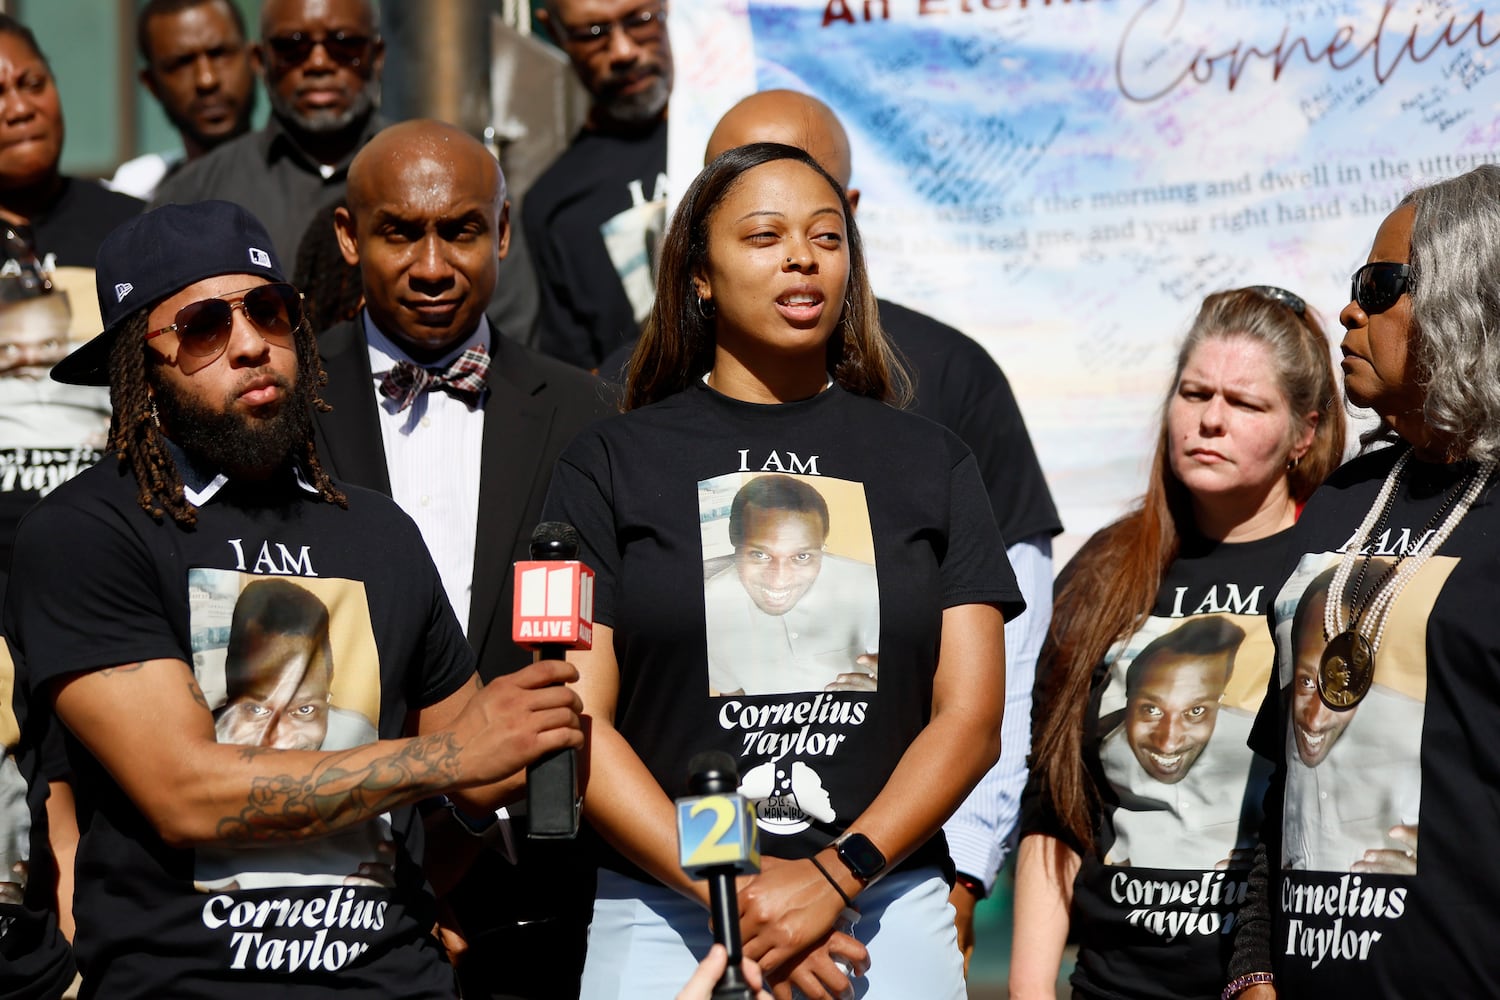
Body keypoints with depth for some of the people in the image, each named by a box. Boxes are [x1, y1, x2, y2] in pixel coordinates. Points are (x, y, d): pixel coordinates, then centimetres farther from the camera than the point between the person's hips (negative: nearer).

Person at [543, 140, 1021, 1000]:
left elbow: (971, 718, 2)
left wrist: (836, 876, -13)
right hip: (663, 915, -1)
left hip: (888, 914, 1)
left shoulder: (931, 465, 9)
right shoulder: (613, 464, 5)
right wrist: (731, 895, -14)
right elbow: (576, 720, -3)